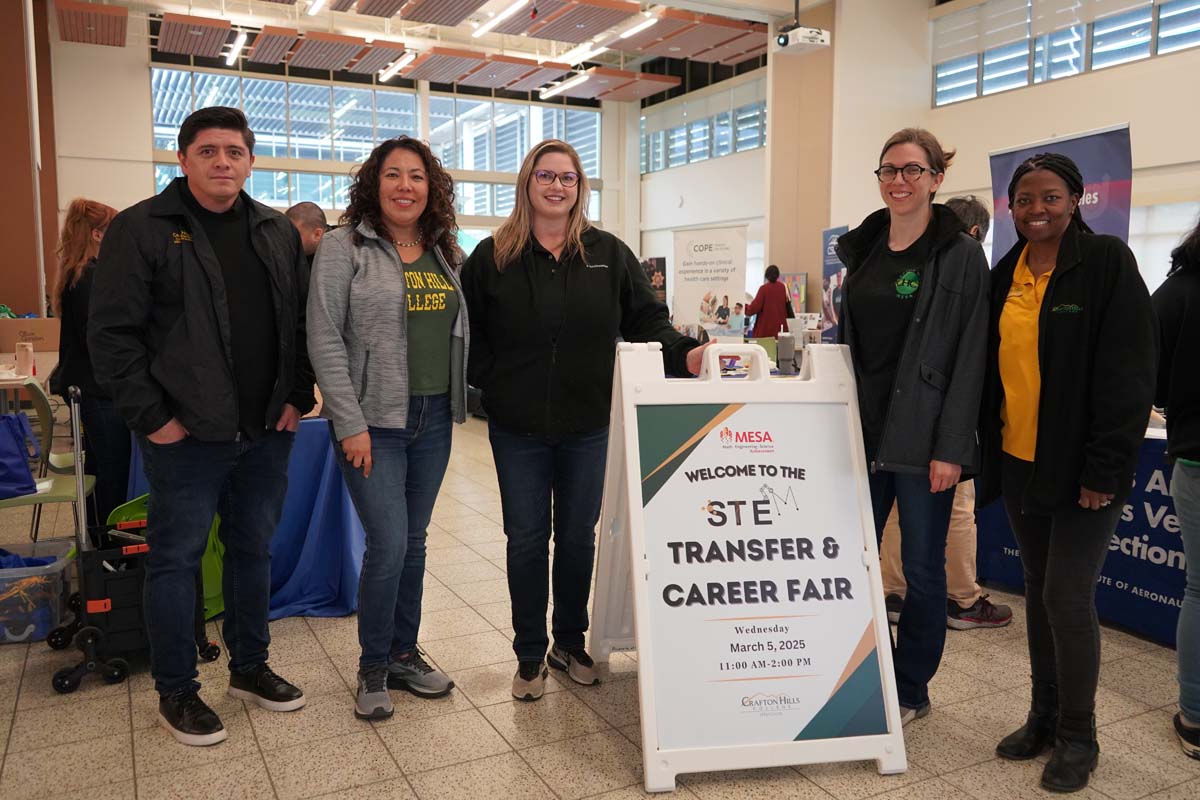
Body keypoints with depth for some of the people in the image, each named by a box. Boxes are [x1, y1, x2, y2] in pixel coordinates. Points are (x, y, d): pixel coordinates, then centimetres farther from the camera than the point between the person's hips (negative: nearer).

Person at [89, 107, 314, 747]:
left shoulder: (278, 232, 10)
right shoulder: (141, 228, -5)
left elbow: (302, 322, 12)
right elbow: (112, 332, -8)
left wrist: (297, 397, 3)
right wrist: (151, 416, -12)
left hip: (268, 431, 5)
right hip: (186, 434, -4)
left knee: (254, 551, 15)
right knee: (176, 559, 6)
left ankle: (250, 667, 32)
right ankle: (176, 692, 22)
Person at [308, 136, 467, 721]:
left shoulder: (445, 254, 11)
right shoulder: (345, 247, -6)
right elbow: (324, 339, -11)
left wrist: (456, 403, 8)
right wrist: (350, 424, -15)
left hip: (434, 420, 6)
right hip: (373, 421, -5)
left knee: (413, 542, 13)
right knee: (387, 546, -6)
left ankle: (404, 655, 29)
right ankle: (373, 670, 16)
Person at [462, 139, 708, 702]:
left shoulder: (609, 254, 3)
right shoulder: (492, 258, 0)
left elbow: (646, 321, 2)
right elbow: (468, 333, 3)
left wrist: (684, 354, -14)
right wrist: (492, 382, -8)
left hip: (588, 427, 1)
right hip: (518, 429, -1)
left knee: (578, 537, 12)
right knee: (526, 540, 7)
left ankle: (570, 643, 31)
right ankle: (529, 656, 24)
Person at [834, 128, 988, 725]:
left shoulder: (960, 254, -5)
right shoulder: (864, 249, 11)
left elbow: (969, 356, -10)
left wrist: (951, 448, -15)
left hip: (922, 438, -5)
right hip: (864, 429, 5)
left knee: (922, 567, 6)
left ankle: (911, 691, 24)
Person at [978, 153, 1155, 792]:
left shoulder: (1107, 262, -8)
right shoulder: (1005, 275, 9)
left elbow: (1128, 373, -12)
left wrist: (1106, 468, -16)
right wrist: (987, 453, 8)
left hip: (1080, 467, -6)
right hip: (1017, 461, 6)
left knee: (1068, 595, -3)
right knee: (1038, 589, 14)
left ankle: (1078, 736, 16)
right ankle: (1044, 717, 28)